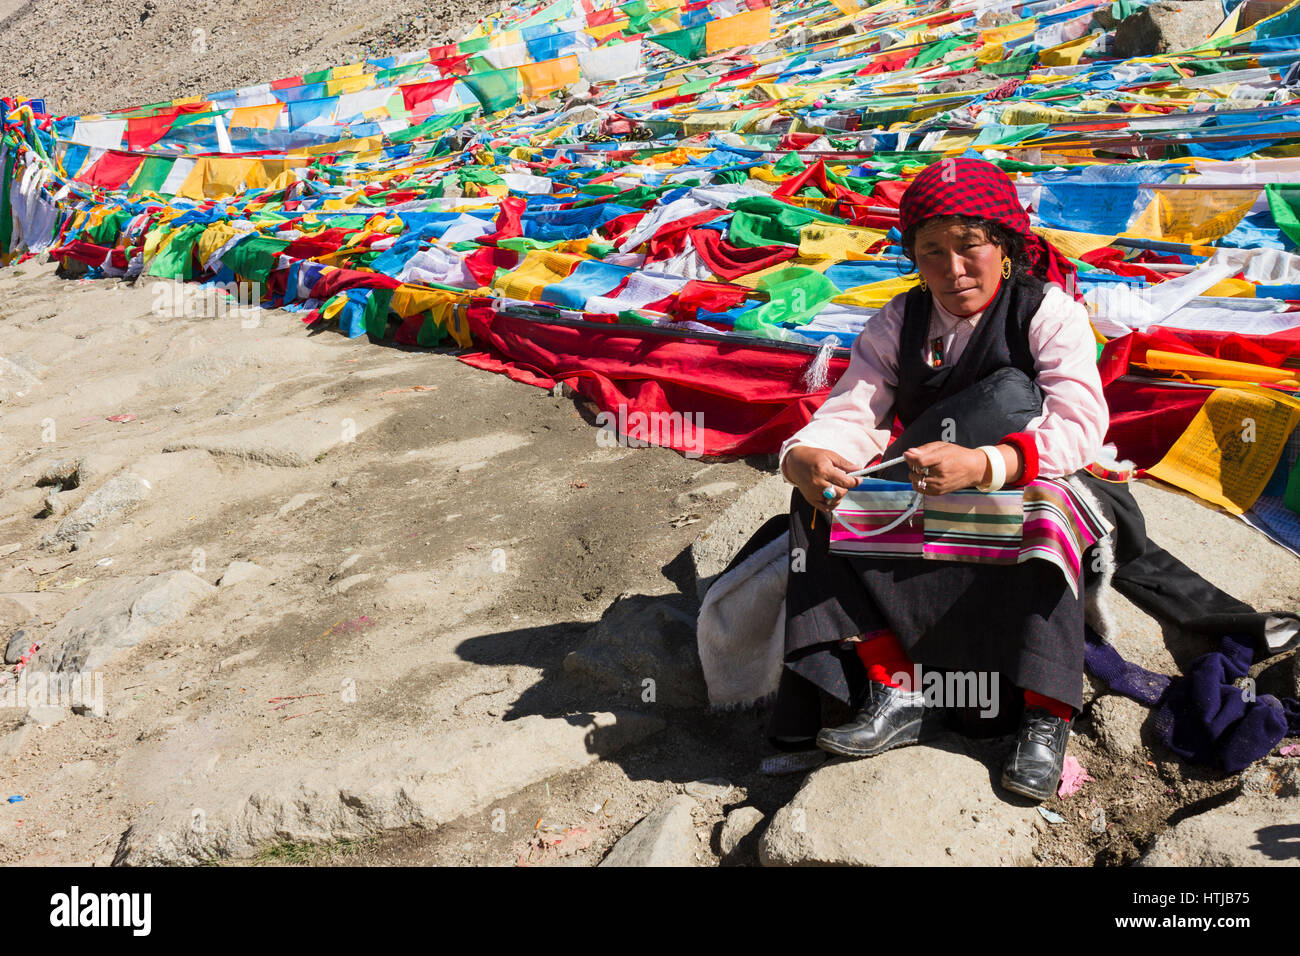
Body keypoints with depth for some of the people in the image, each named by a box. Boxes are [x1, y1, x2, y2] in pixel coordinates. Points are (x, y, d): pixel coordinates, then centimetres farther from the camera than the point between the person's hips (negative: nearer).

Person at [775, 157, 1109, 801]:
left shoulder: (1049, 312, -9)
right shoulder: (898, 323, 2)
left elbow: (1080, 426, -23)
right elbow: (850, 413, -10)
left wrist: (982, 465, -42)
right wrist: (801, 459, -34)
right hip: (923, 507, 4)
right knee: (820, 496, -19)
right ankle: (893, 688, -24)